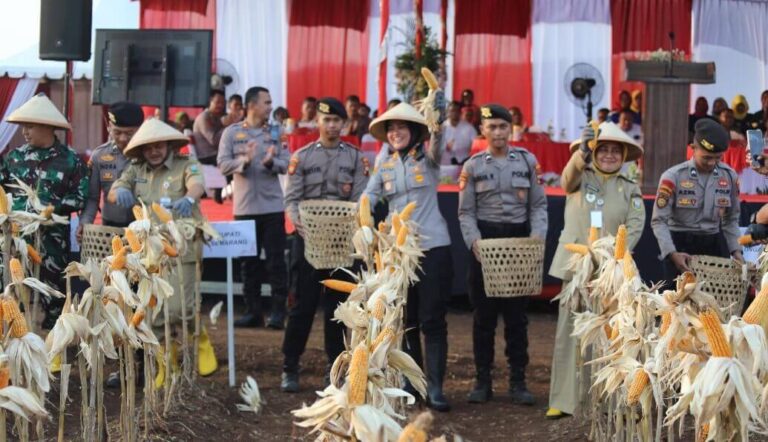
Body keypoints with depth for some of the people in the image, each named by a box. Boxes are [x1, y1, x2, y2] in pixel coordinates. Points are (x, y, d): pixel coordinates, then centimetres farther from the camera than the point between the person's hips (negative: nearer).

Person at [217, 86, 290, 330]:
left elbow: (286, 164, 1)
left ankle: (278, 311, 3)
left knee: (276, 260, -2)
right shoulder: (232, 132, 4)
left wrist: (271, 162, -19)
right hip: (245, 207, 0)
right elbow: (223, 164, -4)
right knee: (249, 262, 6)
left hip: (272, 206, 0)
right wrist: (244, 161, -21)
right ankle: (253, 311, 14)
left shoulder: (275, 132, 8)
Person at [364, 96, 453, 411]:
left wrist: (439, 107, -38)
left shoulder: (428, 157, -1)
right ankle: (410, 383, 20)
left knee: (432, 320, -4)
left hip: (433, 246, -4)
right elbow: (369, 198, 9)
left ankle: (434, 388, 0)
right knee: (405, 320, 10)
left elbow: (438, 137, -21)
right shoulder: (385, 164, 9)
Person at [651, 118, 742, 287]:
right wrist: (672, 253, -22)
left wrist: (736, 250, 0)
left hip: (715, 244, 3)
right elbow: (659, 221, -10)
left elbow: (731, 219, 12)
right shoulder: (673, 176, -11)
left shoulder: (729, 176, 1)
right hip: (681, 244, -3)